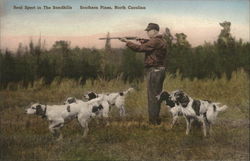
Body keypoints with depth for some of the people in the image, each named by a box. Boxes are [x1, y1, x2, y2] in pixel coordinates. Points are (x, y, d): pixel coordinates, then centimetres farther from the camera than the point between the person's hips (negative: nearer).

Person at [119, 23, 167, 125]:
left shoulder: (155, 42, -16)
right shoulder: (161, 41, 15)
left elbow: (140, 48, -18)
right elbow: (147, 48, 19)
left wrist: (127, 42, -10)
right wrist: (143, 42, 3)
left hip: (154, 70, -10)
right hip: (159, 70, 10)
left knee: (152, 96, -5)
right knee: (156, 96, 15)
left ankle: (153, 121, -1)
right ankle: (156, 119, 22)